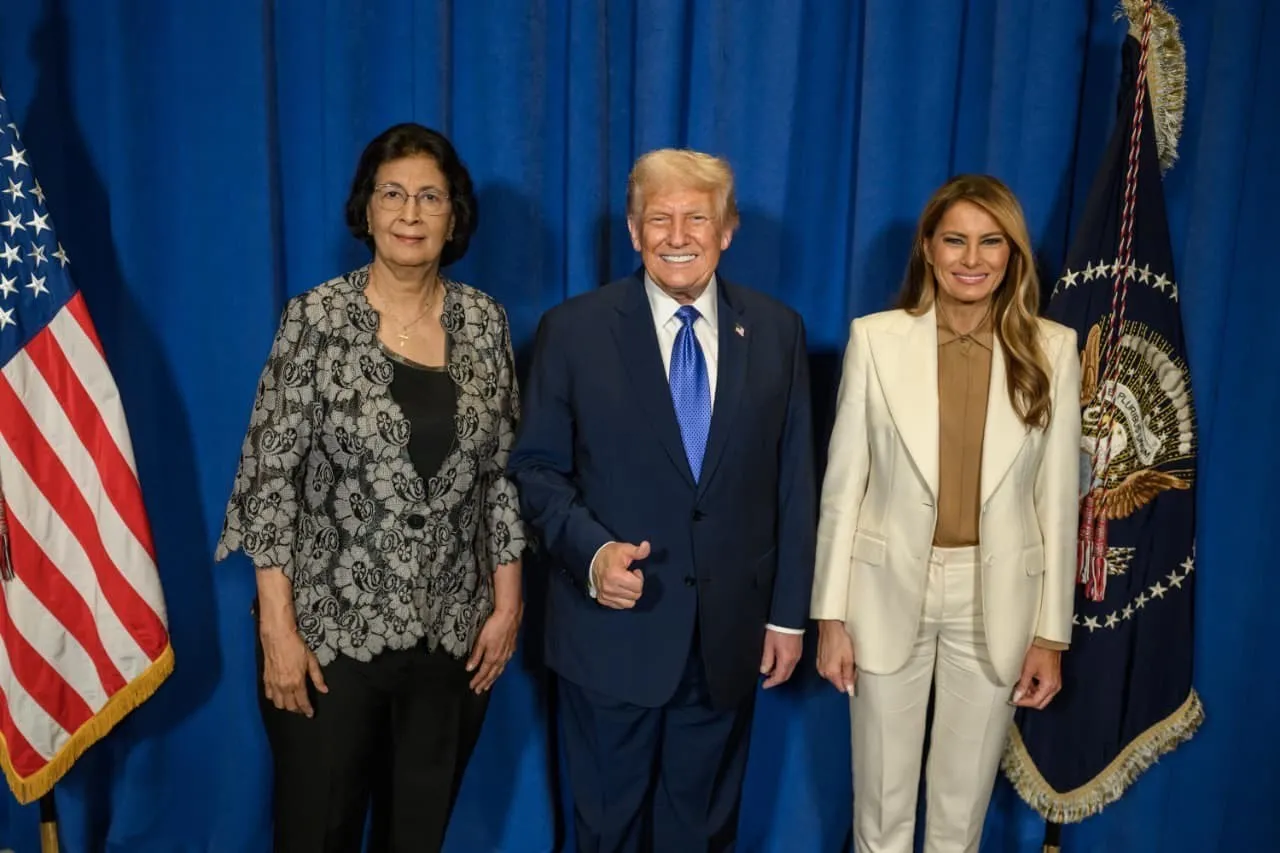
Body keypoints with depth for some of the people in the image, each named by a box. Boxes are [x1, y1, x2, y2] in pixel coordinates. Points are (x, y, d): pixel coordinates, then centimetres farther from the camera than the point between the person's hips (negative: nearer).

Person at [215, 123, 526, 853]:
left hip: (454, 628, 3)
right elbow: (270, 474, -8)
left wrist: (509, 601, 2)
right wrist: (278, 626, -11)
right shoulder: (317, 317, -7)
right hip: (331, 626, -2)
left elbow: (503, 471, 5)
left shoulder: (485, 321, 1)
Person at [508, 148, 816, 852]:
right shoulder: (574, 329, -6)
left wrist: (788, 612, 3)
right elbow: (536, 468, -3)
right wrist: (591, 550, -21)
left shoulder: (777, 332, 0)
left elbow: (793, 479, 3)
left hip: (730, 631, 2)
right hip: (613, 627, -1)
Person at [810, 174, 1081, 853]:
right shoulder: (876, 338, -7)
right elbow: (843, 484, -4)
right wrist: (831, 615, -4)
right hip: (890, 591, -1)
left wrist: (1050, 632, 1)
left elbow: (1057, 498, 0)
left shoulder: (1052, 349, -3)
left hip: (997, 600, 1)